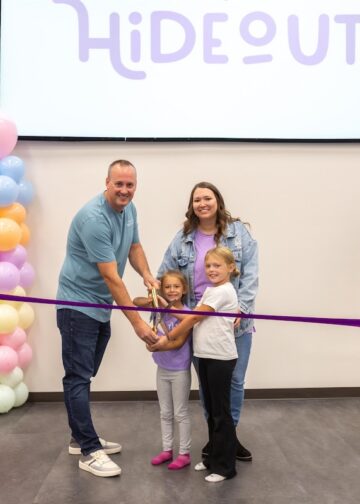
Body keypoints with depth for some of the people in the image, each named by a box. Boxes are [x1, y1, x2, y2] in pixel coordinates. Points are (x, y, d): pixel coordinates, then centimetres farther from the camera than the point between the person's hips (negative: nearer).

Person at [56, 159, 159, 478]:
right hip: (78, 306, -9)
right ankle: (89, 451, 5)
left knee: (84, 376, 17)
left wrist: (146, 274, -5)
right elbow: (111, 277, -27)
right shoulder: (93, 218, -25)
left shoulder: (129, 209, 2)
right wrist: (137, 322, -25)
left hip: (101, 307, 9)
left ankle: (81, 438, 29)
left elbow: (134, 246, 17)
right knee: (79, 378, -2)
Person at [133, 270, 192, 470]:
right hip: (162, 370, 5)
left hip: (180, 371, -5)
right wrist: (153, 300, -22)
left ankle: (184, 453, 18)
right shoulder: (162, 307, -2)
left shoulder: (186, 313, -17)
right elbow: (135, 301, -5)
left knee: (180, 414, 6)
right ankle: (167, 450, 28)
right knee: (165, 413, 15)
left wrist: (161, 321, -30)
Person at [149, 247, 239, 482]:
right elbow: (194, 318, 7)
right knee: (211, 410, 16)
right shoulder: (210, 291, 14)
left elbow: (194, 318, -14)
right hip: (206, 356, 9)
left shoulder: (223, 291, -15)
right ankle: (213, 457, 29)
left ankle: (225, 466, 12)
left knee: (221, 412, 1)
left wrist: (168, 339, -8)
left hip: (221, 358, -9)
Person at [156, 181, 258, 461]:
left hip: (235, 321, -1)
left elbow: (250, 274, -6)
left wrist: (240, 308, -18)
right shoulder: (183, 239, 3)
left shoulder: (239, 232, -2)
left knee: (235, 381, 11)